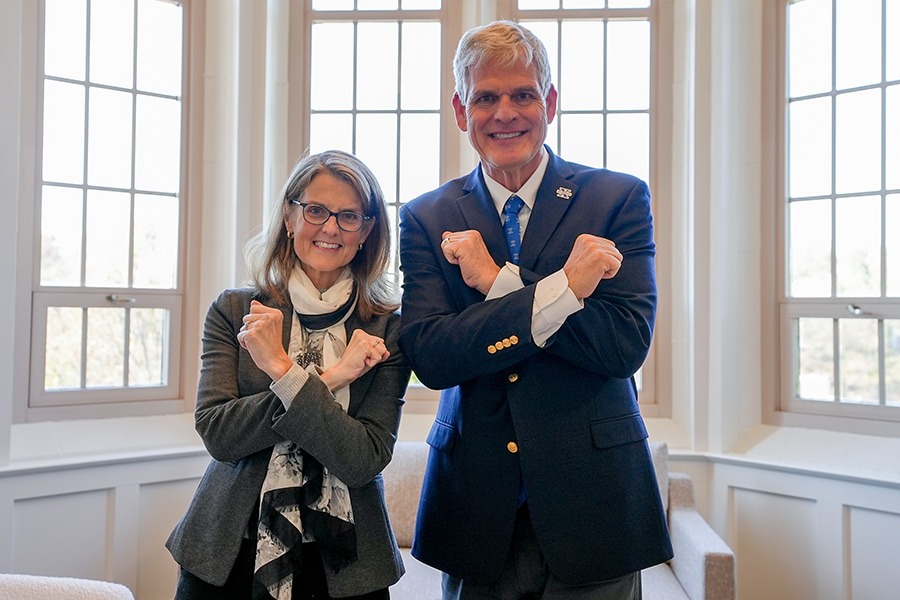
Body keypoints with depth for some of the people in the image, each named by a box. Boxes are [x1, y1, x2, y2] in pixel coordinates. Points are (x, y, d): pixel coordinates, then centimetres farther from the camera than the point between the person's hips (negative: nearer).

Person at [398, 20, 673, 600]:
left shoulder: (620, 198, -2)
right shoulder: (426, 219, 1)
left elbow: (626, 344, -13)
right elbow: (429, 356, -12)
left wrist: (498, 282, -16)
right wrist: (563, 288, -19)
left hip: (591, 504, -1)